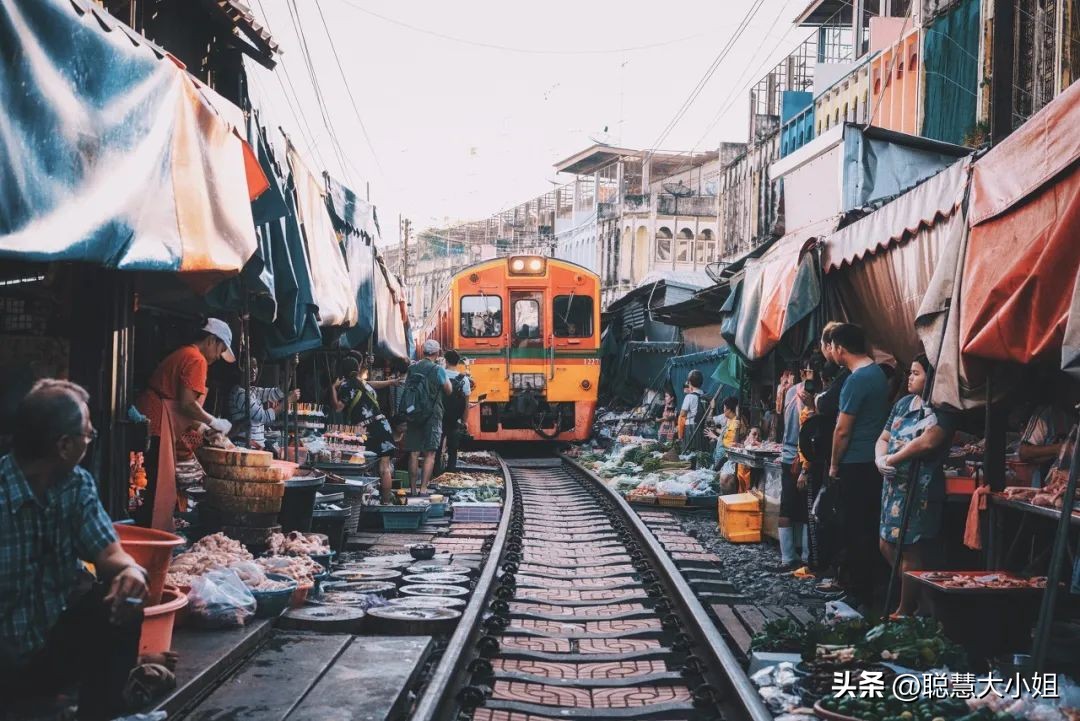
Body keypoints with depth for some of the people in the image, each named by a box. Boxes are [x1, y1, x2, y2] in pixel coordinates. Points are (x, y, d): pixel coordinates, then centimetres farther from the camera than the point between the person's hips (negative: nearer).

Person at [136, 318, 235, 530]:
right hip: (157, 425, -10)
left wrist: (203, 427, 22)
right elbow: (187, 403, -19)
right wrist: (214, 422, -5)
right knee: (158, 490, -7)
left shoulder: (184, 354, 21)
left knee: (157, 488, 13)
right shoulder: (197, 360, -10)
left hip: (149, 422, 10)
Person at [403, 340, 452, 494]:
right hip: (432, 416, -4)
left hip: (413, 415, 5)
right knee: (430, 454, -3)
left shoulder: (412, 368, 6)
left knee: (414, 454, 8)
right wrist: (446, 377, 16)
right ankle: (423, 489, -11)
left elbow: (407, 387, 12)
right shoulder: (438, 369, -8)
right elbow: (448, 390, 1)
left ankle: (413, 489, 12)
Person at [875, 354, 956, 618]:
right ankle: (917, 593, 30)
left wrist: (893, 458, -13)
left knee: (910, 550, -3)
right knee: (887, 545, 15)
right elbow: (883, 438, 17)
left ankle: (905, 611, 8)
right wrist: (880, 459, -5)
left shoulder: (941, 410, -10)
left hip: (919, 487, -9)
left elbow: (927, 442, -24)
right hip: (894, 484, 9)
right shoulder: (904, 403, 15)